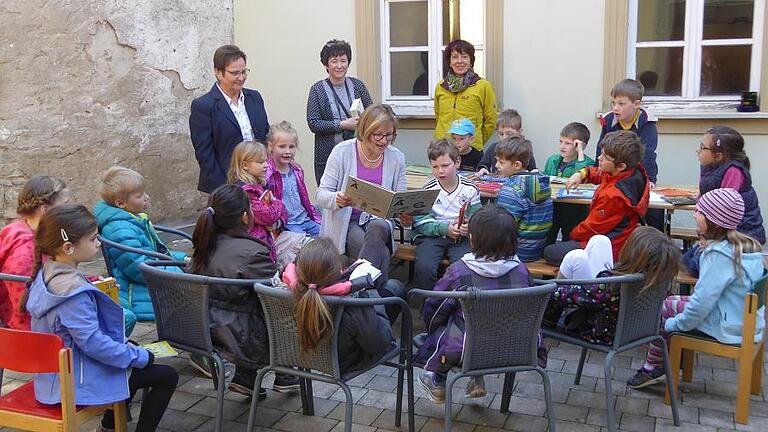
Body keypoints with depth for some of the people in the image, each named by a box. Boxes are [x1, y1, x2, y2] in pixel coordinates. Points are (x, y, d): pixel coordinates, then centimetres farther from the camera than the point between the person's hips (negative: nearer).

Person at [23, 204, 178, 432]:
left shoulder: (47, 273, 2)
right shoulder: (74, 290, -28)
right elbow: (93, 342, -29)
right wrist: (141, 357, -19)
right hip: (79, 382, -10)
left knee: (133, 350, 30)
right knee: (167, 376, -3)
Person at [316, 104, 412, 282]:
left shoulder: (396, 158, 2)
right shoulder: (342, 152, -6)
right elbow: (321, 195, -6)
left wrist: (405, 217, -17)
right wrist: (337, 199, -30)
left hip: (379, 220, 3)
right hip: (346, 221, -2)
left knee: (376, 229, -35)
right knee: (381, 253, -30)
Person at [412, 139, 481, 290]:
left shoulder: (470, 189, 4)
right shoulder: (428, 189, 1)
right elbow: (420, 222, -5)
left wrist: (471, 227, -15)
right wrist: (444, 228, -19)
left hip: (461, 237, 1)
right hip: (432, 236, 0)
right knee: (424, 268, -26)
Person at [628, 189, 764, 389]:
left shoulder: (719, 254, -25)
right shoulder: (746, 244, 3)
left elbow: (702, 303, -24)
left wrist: (675, 324, -9)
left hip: (727, 328, -9)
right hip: (746, 319, 9)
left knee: (661, 309, 4)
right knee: (669, 303, 15)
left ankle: (652, 368, 17)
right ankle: (655, 367, 18)